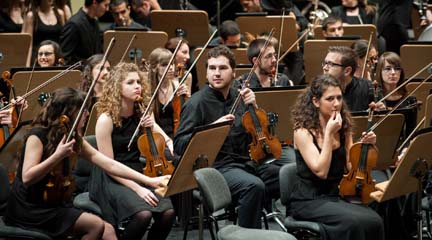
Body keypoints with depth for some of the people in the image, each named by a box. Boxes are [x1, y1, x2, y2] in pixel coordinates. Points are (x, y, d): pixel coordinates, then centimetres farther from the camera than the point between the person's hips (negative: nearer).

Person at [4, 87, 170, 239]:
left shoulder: (73, 139, 5)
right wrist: (58, 156, -30)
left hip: (52, 204, 7)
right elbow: (27, 178, -22)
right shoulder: (38, 135, -14)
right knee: (96, 225, -19)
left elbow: (110, 165, 1)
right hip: (29, 208, -7)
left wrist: (148, 180, -5)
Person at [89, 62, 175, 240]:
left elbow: (166, 141, 15)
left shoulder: (140, 114, 5)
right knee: (143, 214, -32)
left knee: (168, 211, -21)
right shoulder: (106, 120, -12)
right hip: (111, 180, -6)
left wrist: (151, 127, -5)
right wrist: (137, 189, -21)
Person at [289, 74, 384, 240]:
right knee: (353, 222, -31)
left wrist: (364, 146, -9)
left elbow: (351, 167, 7)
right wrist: (328, 133, -19)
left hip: (336, 197, 6)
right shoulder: (303, 131, -10)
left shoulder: (343, 129, 7)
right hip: (308, 201, -5)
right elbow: (320, 171, -19)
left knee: (374, 221, -23)